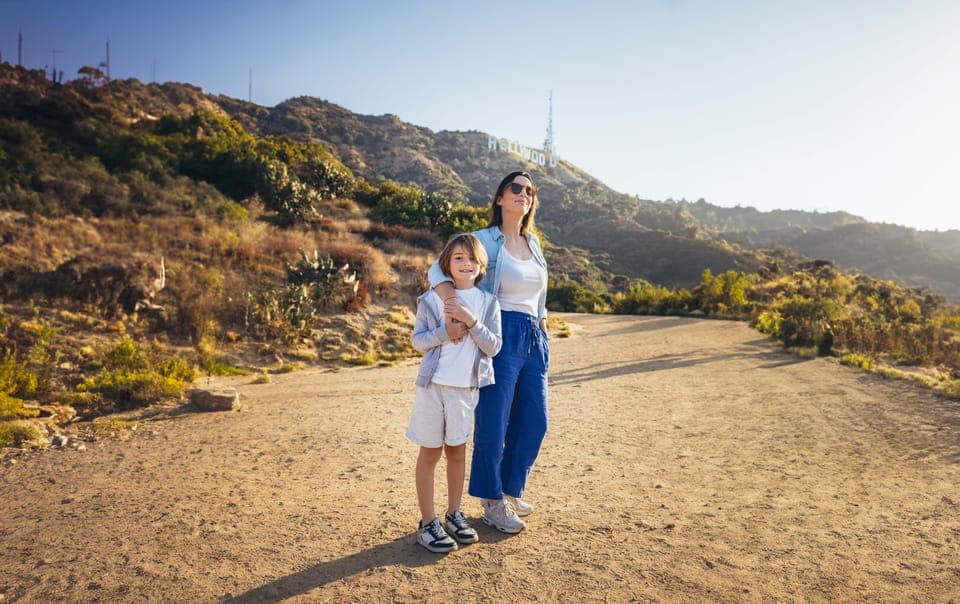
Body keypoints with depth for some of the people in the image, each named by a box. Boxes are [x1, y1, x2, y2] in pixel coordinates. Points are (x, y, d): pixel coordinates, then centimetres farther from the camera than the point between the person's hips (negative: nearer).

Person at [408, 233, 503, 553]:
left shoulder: (488, 302, 2)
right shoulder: (431, 298, -2)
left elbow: (493, 347, -4)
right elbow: (418, 341, -2)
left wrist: (471, 322, -17)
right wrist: (448, 330, -17)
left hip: (466, 387, 2)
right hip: (433, 384, -2)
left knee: (457, 451, 14)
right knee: (430, 453, 5)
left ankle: (454, 515, 29)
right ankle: (427, 523, 15)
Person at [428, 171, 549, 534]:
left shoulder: (534, 242, 15)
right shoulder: (484, 240, -6)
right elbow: (438, 271, -18)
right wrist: (453, 313, -32)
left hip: (535, 339, 7)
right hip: (500, 337, -7)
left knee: (534, 422, 10)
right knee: (493, 423, 1)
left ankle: (510, 490, 32)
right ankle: (491, 504, 20)